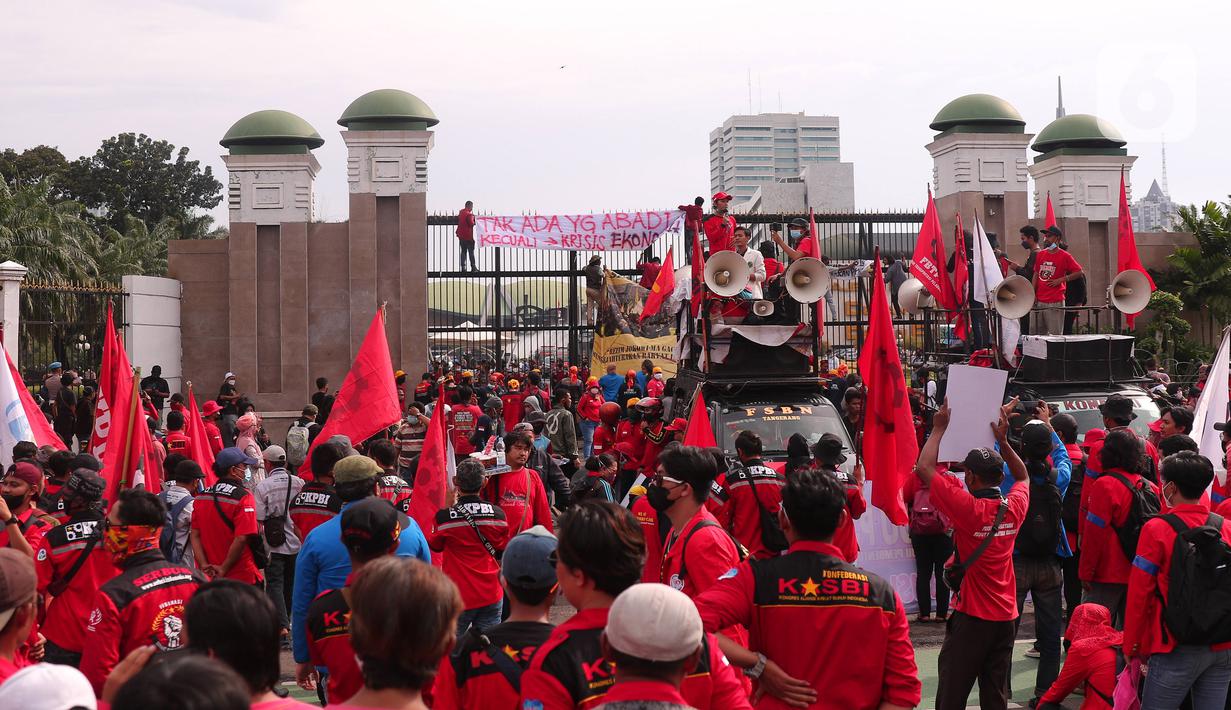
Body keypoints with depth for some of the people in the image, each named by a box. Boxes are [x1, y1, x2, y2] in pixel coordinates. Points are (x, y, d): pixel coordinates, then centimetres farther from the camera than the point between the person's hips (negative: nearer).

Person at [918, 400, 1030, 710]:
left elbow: (924, 468, -12)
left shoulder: (968, 507, -17)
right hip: (1006, 615, 6)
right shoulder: (1014, 508, -2)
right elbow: (1023, 476, 22)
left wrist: (939, 428, -2)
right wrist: (1003, 440, 18)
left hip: (971, 617, -5)